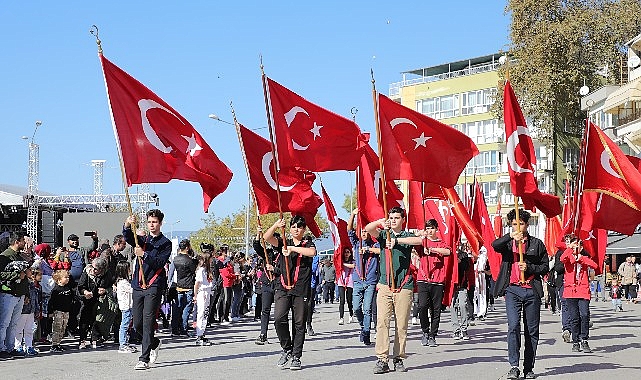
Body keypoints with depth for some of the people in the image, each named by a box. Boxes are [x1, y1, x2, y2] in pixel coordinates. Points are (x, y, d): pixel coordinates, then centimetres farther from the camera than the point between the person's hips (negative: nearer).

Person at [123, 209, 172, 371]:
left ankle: (144, 359, -11)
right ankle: (154, 343, 33)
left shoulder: (165, 243, 4)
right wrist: (127, 225, -26)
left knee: (148, 322, -11)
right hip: (138, 286, 5)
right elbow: (128, 238, -5)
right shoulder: (142, 240, 17)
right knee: (137, 324, 7)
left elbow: (160, 262, -11)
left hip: (154, 286, -5)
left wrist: (144, 254, -23)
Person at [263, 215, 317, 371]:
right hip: (282, 288, 1)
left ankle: (296, 357, 7)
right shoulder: (284, 243, 15)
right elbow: (267, 237, -1)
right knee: (279, 318, -15)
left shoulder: (307, 243, 11)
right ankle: (287, 349, 4)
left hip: (301, 289, -1)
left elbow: (312, 252, -13)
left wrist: (292, 248, -15)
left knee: (299, 323, 0)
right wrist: (276, 225, -17)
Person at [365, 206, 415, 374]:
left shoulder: (408, 236, 9)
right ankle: (382, 359, -10)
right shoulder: (384, 234, 12)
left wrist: (397, 240, -24)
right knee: (382, 322, -9)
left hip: (404, 286, 0)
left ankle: (399, 358, 9)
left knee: (402, 324, 0)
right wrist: (381, 222, -25)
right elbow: (368, 229, -6)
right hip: (385, 284, 0)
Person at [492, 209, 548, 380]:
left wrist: (529, 267, -8)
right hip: (513, 290, -1)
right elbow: (494, 245, -13)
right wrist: (510, 236, -29)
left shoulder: (537, 244, 11)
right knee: (513, 326, -14)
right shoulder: (507, 242, 10)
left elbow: (545, 267, 10)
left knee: (532, 330, 4)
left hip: (532, 290, 1)